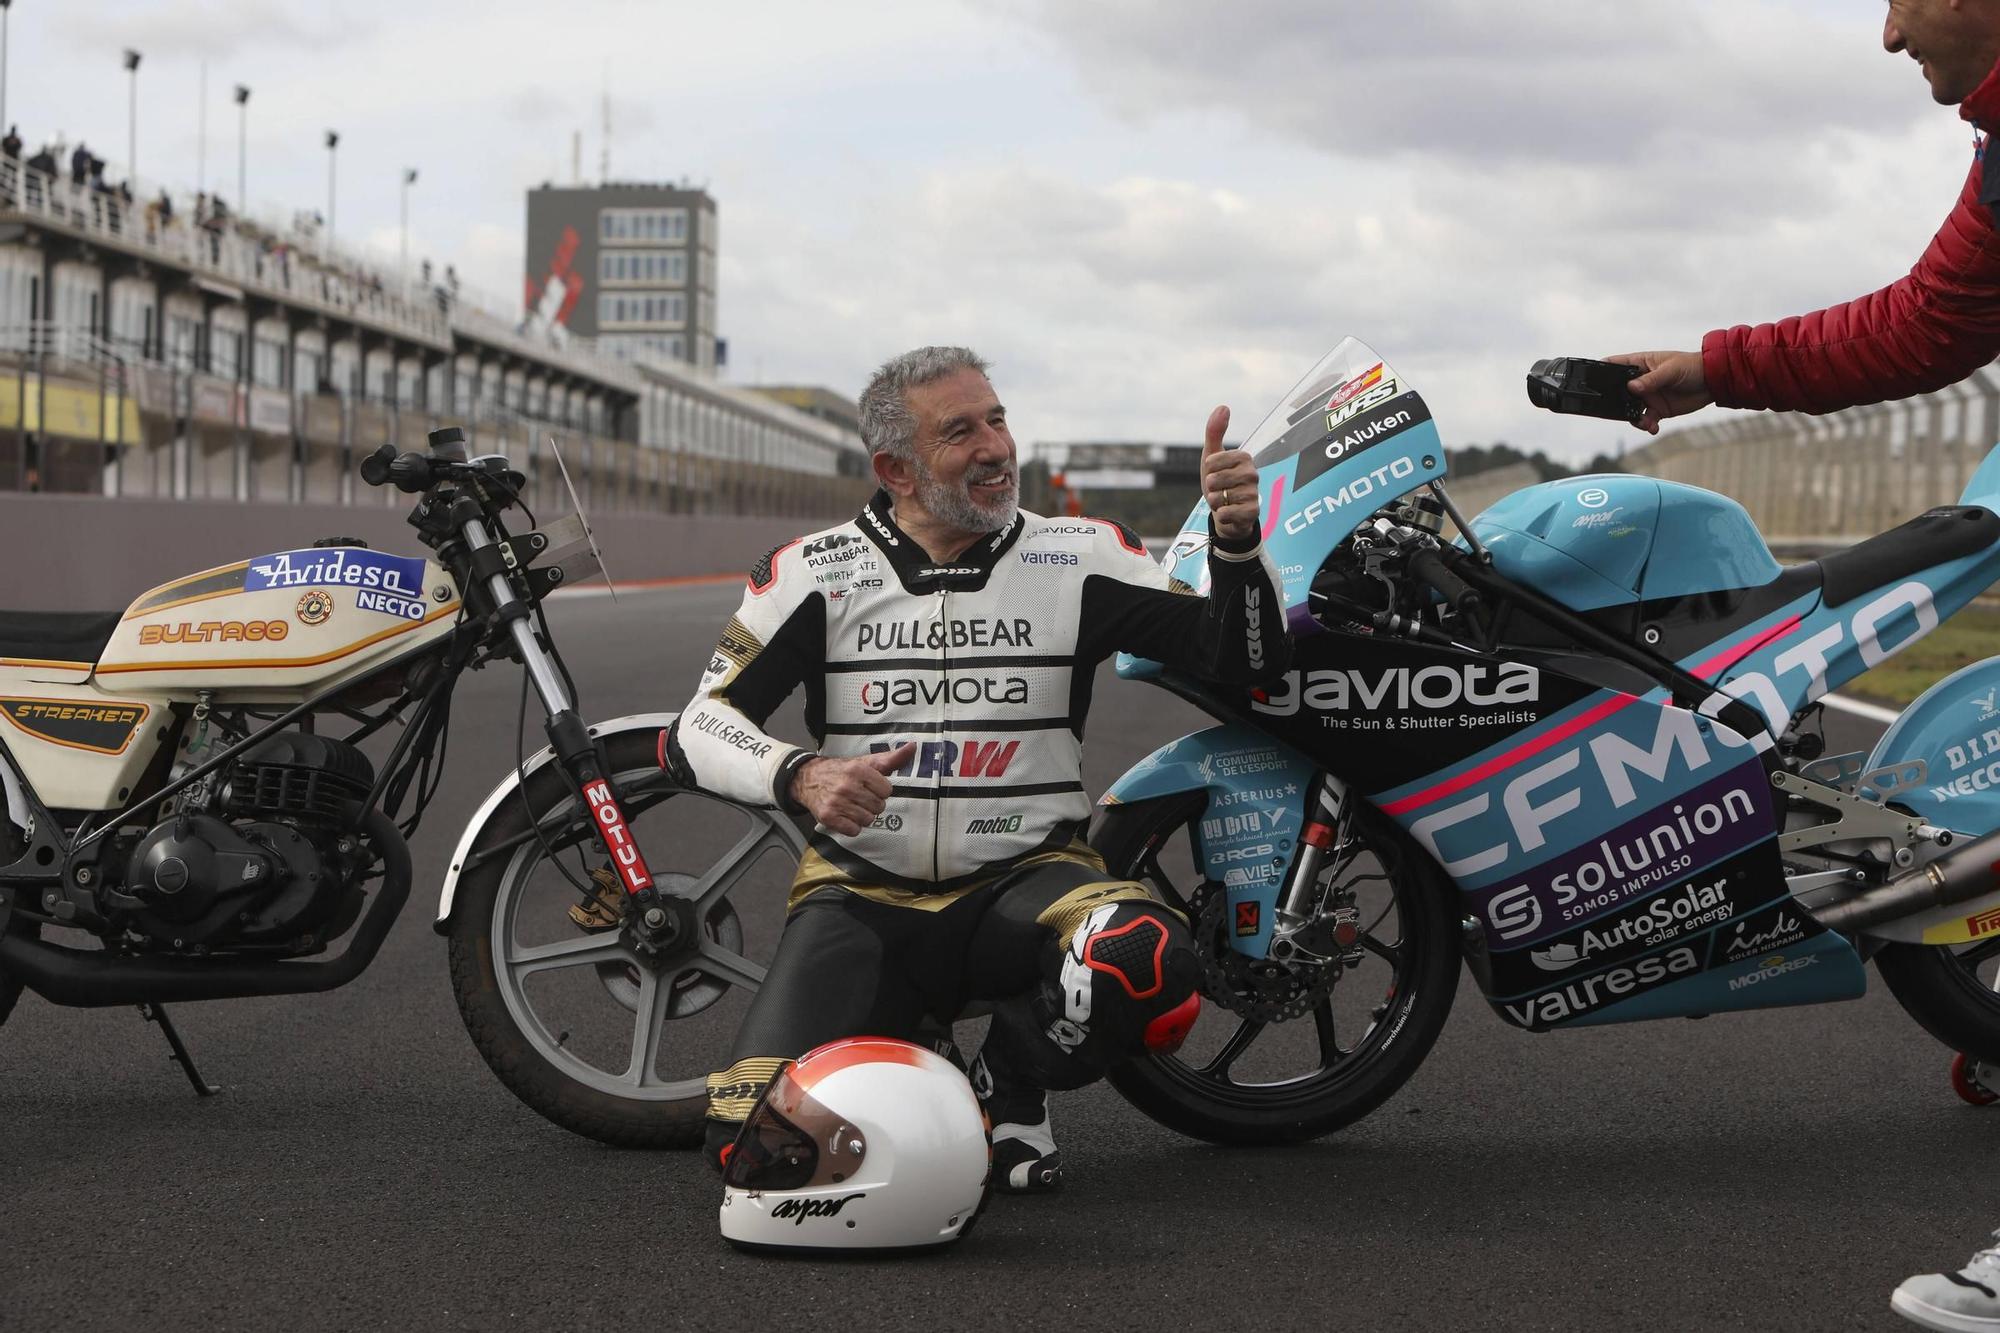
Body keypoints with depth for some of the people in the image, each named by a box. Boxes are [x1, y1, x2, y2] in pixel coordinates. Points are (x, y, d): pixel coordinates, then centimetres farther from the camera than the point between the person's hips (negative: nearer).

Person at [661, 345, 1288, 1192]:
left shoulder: (1080, 559, 2)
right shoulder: (815, 572, 1)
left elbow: (1247, 660, 0)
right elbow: (696, 731, -3)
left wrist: (1235, 540, -19)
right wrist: (801, 778, -23)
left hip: (1025, 878, 1)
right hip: (861, 894, 0)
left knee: (1148, 964, -35)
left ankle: (1009, 1084, -1)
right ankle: (903, 1052, 14)